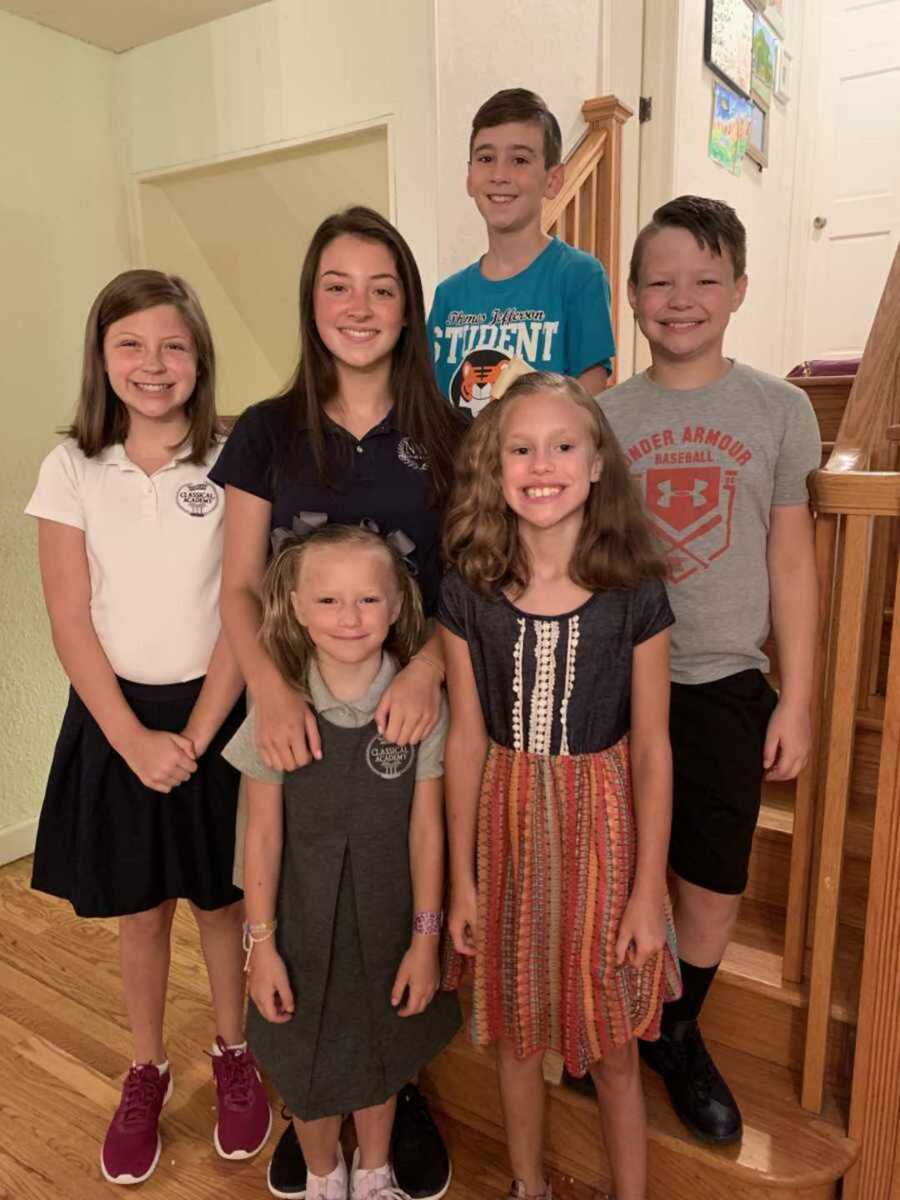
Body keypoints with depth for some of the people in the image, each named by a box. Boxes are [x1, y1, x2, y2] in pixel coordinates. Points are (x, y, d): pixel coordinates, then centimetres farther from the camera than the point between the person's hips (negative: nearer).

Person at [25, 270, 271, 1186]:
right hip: (115, 715, 1)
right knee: (139, 912, 16)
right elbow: (70, 623, -6)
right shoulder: (72, 469, -3)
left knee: (221, 902, 14)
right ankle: (146, 1072, 39)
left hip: (215, 710, -1)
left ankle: (232, 1055, 39)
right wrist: (134, 740, -14)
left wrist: (195, 737, -14)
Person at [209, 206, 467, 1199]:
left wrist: (427, 668, -19)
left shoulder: (446, 435, 1)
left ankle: (399, 1089, 39)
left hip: (413, 711, 0)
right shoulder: (267, 433, 1)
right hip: (299, 716, 1)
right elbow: (239, 587, -1)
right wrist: (269, 688, -18)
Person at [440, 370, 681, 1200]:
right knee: (517, 1030, 20)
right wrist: (461, 878, 1)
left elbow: (651, 749, -7)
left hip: (600, 820, -1)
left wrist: (648, 891, -5)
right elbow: (466, 739, -3)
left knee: (613, 1045, 14)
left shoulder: (635, 592, -11)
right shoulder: (468, 593, -8)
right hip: (507, 819, 2)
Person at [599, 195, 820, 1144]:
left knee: (714, 885, 11)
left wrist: (795, 700, 1)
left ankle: (676, 1035, 38)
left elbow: (791, 563, 3)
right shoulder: (602, 417, 1)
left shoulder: (778, 410, 0)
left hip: (725, 686, 1)